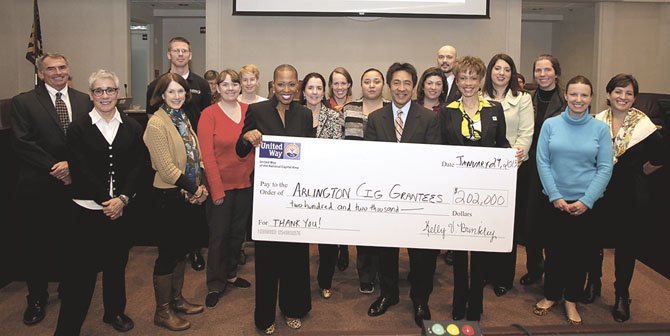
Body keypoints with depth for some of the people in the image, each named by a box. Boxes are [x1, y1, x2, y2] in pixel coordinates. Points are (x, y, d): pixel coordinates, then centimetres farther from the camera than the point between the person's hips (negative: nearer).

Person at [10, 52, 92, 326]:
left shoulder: (84, 100, 7)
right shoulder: (23, 102, 0)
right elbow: (23, 143, -8)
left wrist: (72, 165, -13)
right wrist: (55, 168, -13)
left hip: (75, 183, 2)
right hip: (38, 188, -2)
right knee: (36, 245, 9)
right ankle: (37, 299, 27)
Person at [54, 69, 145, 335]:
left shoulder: (132, 128, 6)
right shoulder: (78, 129, -1)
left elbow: (137, 167, 0)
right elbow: (80, 172, -7)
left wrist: (122, 198, -12)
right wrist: (106, 201, -12)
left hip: (122, 209, 3)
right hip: (88, 210, -3)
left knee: (116, 265, 16)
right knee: (81, 271, -1)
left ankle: (115, 312, 35)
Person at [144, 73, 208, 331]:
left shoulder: (183, 119, 11)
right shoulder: (157, 123, -13)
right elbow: (166, 167, -18)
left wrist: (201, 187, -2)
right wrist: (193, 189, -13)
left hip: (190, 195, 8)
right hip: (170, 196, -8)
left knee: (181, 249, 17)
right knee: (168, 252, 2)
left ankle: (176, 299, 32)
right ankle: (162, 311, 16)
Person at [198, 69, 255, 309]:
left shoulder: (248, 111, 2)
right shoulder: (209, 114, -9)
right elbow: (207, 155, -12)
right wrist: (217, 189, -14)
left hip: (246, 183, 4)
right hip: (221, 185, -4)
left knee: (238, 232, 16)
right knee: (218, 235, 6)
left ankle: (230, 273, 36)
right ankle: (215, 284, 21)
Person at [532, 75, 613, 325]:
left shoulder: (600, 128, -2)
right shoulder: (550, 124, -2)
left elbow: (605, 168, -2)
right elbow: (542, 162, -3)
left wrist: (586, 201, -9)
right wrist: (555, 196, -8)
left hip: (586, 203, 0)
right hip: (555, 200, 0)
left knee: (579, 252, 9)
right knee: (553, 249, 9)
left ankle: (571, 300, 26)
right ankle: (551, 295, 27)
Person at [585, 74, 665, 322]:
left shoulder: (643, 125, -7)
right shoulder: (597, 122, -3)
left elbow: (660, 157, 4)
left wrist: (639, 172, 6)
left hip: (631, 195, -1)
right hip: (598, 192, 2)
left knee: (626, 245, 8)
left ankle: (622, 296, 25)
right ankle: (593, 282, 35)